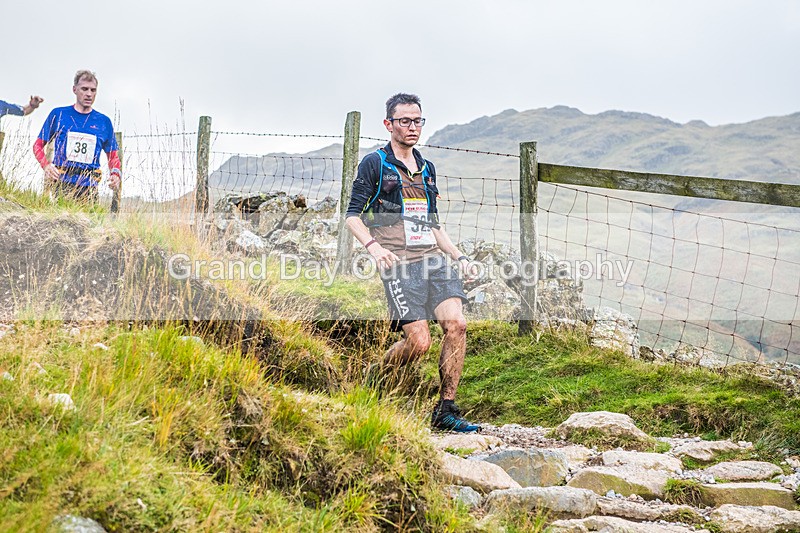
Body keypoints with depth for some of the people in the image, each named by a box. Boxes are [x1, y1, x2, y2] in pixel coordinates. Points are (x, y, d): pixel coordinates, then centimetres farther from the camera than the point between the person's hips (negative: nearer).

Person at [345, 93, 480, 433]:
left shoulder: (427, 169, 22)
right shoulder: (374, 164, 3)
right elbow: (353, 216, -1)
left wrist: (458, 256, 16)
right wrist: (373, 246, -18)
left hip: (433, 259, 6)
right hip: (399, 264, -6)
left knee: (456, 324, -13)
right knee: (419, 341, -13)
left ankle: (446, 411, -5)